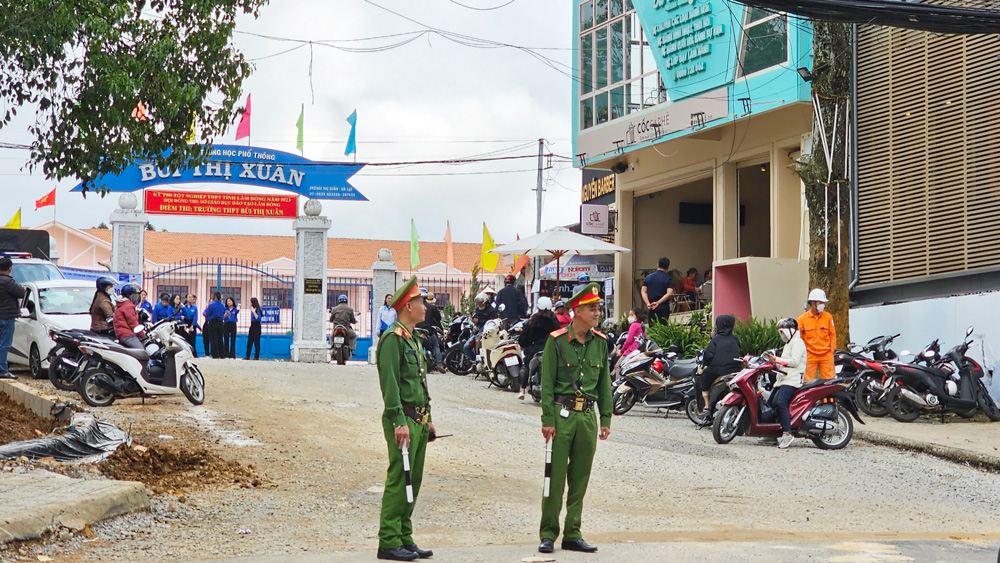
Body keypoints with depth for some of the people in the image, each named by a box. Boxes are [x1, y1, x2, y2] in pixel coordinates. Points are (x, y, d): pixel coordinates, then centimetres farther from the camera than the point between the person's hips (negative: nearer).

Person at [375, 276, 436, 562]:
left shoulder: (414, 339, 18)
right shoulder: (393, 338, -12)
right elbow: (390, 384, -19)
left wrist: (427, 419, 20)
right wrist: (399, 422, -23)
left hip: (419, 420, 9)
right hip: (404, 419, -9)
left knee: (413, 480, 11)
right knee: (399, 480, -8)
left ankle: (404, 538, 16)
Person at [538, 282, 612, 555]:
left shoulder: (600, 343, 9)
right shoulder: (556, 341, -5)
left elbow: (604, 383, 14)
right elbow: (547, 383, -5)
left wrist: (606, 418, 8)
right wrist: (548, 419, -11)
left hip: (588, 417, 4)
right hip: (562, 414, -4)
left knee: (580, 479, 8)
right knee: (555, 477, -2)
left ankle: (572, 535, 14)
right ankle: (548, 534, 6)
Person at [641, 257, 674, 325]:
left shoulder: (648, 277, 9)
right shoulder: (668, 279, -4)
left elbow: (643, 291, 1)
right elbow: (669, 294, -15)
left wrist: (648, 303, -9)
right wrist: (658, 303, -15)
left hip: (651, 309, 4)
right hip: (663, 308, -4)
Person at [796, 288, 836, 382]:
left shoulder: (828, 317, 6)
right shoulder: (802, 319, -1)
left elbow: (832, 334, 12)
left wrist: (831, 350, 5)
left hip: (826, 355, 1)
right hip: (809, 355, -1)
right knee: (809, 382, -2)